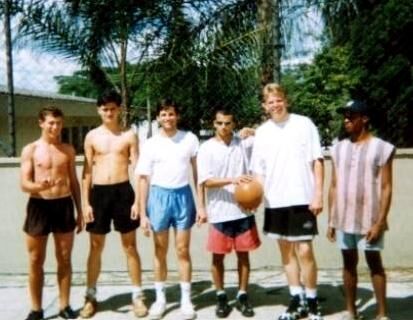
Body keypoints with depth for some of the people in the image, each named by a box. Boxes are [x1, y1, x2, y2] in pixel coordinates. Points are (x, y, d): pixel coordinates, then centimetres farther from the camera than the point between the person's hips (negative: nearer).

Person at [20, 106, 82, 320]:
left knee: (64, 259, 8)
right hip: (39, 206, -2)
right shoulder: (30, 150, -2)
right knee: (36, 261, 5)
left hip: (64, 205, 2)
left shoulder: (68, 150, 7)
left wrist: (80, 211, 10)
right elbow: (24, 184, -7)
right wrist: (40, 185, -29)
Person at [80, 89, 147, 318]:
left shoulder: (129, 135, 2)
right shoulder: (92, 137, 6)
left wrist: (138, 201, -7)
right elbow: (87, 171, 6)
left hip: (123, 191, -1)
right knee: (96, 247, 9)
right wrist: (85, 203, -1)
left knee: (130, 246, 6)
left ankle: (137, 296, 15)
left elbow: (137, 169, 0)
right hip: (99, 193, 2)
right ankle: (91, 296, 21)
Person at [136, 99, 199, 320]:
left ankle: (186, 299, 17)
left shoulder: (190, 139, 0)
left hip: (183, 195, 0)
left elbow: (197, 172, 4)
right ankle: (160, 298, 23)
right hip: (159, 196, 1)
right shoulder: (150, 144, 0)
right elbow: (143, 179, 1)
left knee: (183, 250, 5)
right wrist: (143, 213, -2)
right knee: (160, 252, 10)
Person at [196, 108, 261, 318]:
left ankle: (242, 296, 23)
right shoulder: (206, 149, -4)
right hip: (219, 212, -2)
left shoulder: (244, 144, 3)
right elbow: (206, 181, -11)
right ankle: (221, 297, 24)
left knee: (243, 253, 10)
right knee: (218, 256, 8)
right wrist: (232, 179, -24)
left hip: (243, 210, 2)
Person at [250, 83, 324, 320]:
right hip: (275, 201, 5)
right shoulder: (262, 132, 8)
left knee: (304, 251, -5)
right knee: (286, 250, 12)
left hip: (301, 199, -4)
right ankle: (297, 299, 25)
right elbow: (259, 170, 11)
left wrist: (318, 193, -11)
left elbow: (317, 161, -4)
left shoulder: (303, 124, -3)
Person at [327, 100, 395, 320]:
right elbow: (334, 186, 11)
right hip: (343, 219, 4)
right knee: (349, 263, 11)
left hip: (369, 219, -4)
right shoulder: (338, 148, 8)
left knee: (374, 262, 5)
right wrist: (331, 220, 8)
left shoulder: (381, 148, -5)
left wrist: (380, 221, -13)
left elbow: (386, 188, -7)